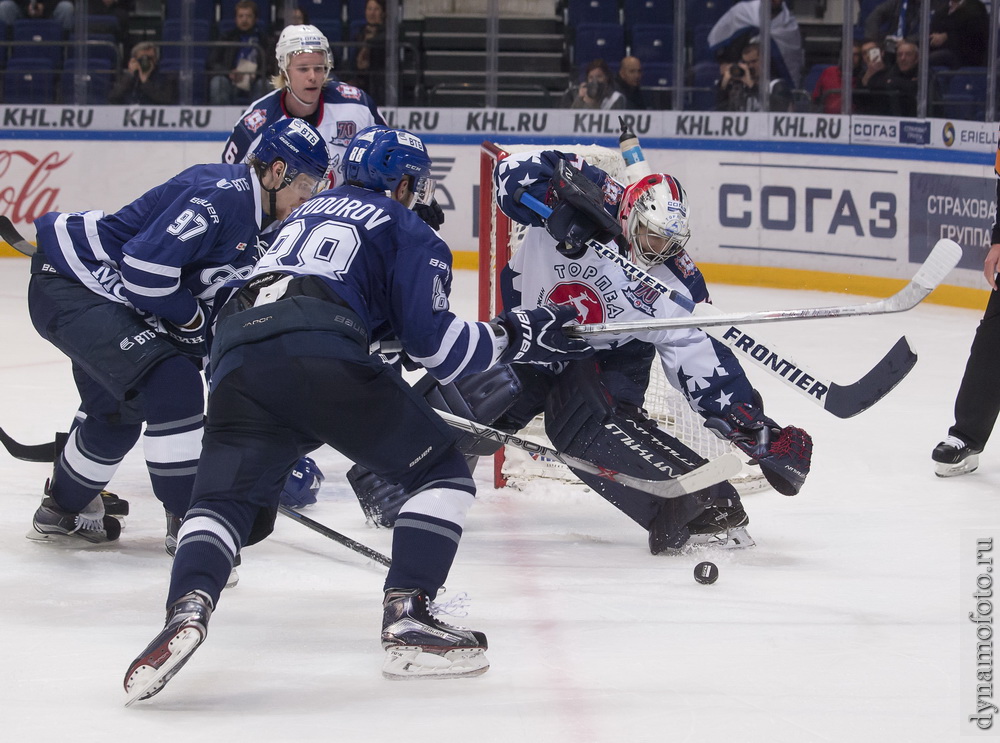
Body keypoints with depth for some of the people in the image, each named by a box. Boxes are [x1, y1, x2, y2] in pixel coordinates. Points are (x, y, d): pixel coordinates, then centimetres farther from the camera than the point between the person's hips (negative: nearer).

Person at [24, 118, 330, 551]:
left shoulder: (250, 222, 12)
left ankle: (61, 513, 45)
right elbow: (145, 264, -28)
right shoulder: (222, 194, -22)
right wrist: (194, 320, -12)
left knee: (117, 411, 25)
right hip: (71, 283, -11)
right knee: (171, 382, -21)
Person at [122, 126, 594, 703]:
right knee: (443, 472, 9)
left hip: (238, 361, 5)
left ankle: (188, 608, -28)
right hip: (323, 359, -5)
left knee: (226, 500, 4)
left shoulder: (307, 213, 38)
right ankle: (408, 618, -5)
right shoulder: (408, 231, 17)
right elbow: (431, 340, 6)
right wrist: (517, 336, 17)